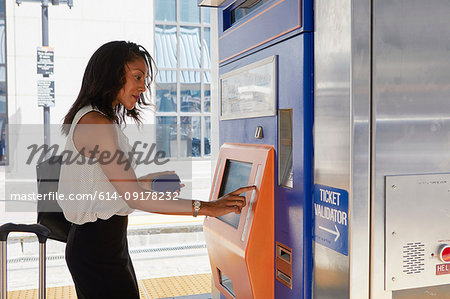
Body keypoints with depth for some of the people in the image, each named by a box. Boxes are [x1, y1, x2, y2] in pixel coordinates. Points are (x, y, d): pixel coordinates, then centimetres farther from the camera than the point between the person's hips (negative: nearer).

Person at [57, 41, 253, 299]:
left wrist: (148, 182, 4)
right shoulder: (95, 123, -18)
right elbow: (134, 198, -24)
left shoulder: (102, 121, 13)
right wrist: (205, 208, -24)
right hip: (98, 246, -10)